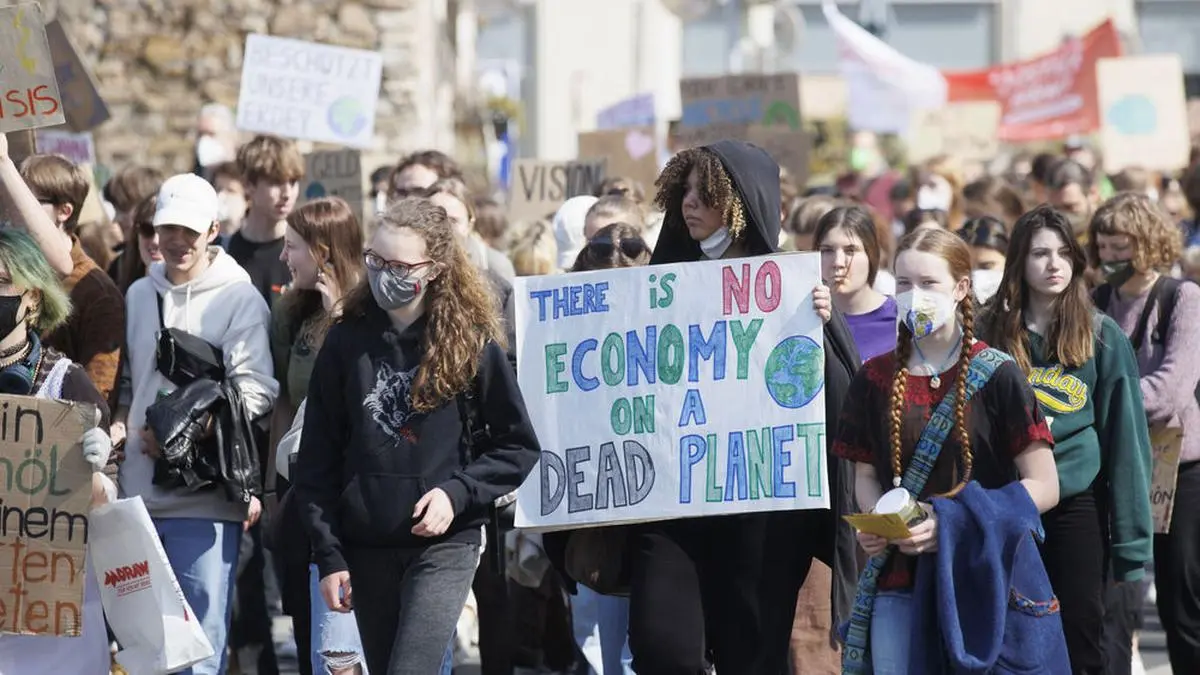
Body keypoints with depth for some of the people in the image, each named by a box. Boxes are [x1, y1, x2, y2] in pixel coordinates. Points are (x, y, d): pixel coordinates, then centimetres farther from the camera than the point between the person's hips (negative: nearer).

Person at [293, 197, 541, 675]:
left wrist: (457, 492, -12)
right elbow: (318, 460, 5)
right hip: (367, 547, 3)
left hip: (444, 544, -3)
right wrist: (329, 555, 0)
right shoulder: (347, 341, 3)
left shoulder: (472, 342, -3)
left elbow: (519, 447, 3)